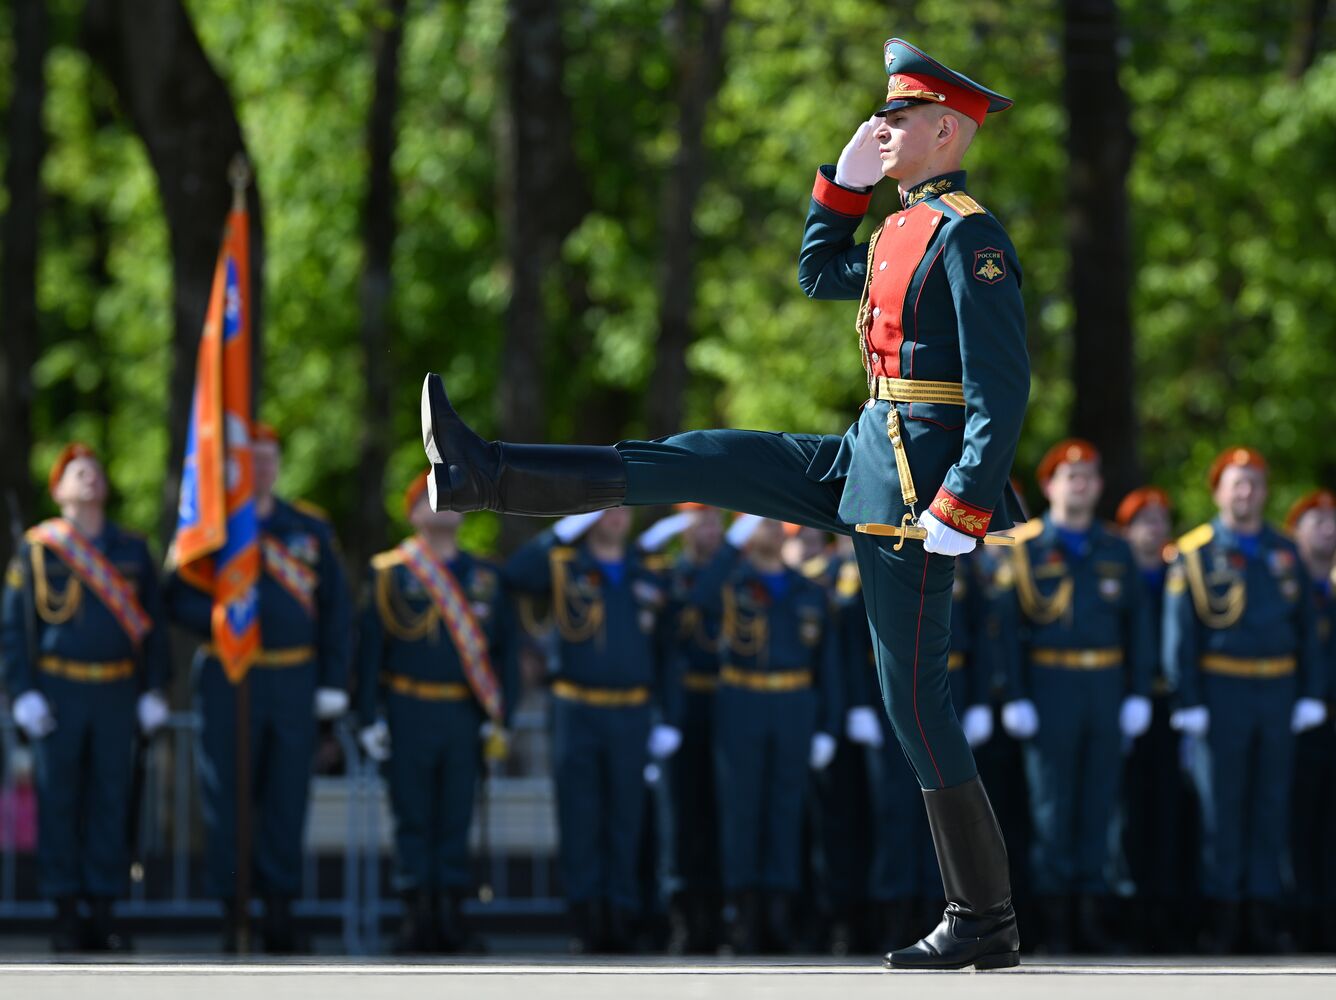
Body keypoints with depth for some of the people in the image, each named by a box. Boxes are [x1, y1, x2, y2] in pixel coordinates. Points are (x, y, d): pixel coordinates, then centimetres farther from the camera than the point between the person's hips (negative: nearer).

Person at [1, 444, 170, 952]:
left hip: (116, 693, 2)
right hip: (58, 693, -2)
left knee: (111, 802, 2)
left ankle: (102, 912, 7)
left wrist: (153, 691, 4)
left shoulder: (132, 550, 10)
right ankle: (67, 915, 4)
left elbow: (153, 624, 12)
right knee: (59, 804, 0)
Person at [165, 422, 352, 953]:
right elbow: (178, 598, 0)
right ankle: (233, 918, 4)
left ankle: (280, 910, 9)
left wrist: (334, 682, 3)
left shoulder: (310, 529, 10)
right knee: (227, 799, -2)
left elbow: (336, 610, 11)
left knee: (287, 799, 2)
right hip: (228, 681, -2)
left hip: (294, 680, 2)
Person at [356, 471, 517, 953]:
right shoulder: (389, 573, 3)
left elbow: (505, 650, 11)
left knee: (457, 817, 4)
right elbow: (369, 647, 1)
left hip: (466, 715, 2)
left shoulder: (487, 577, 10)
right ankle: (417, 915, 4)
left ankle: (450, 913, 9)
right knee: (413, 818, 0)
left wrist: (500, 715, 3)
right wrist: (369, 717, -4)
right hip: (408, 712, -2)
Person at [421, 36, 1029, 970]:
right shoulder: (906, 227, 14)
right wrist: (848, 177, 19)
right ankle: (480, 475, 15)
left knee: (916, 700, -6)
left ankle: (985, 923, -1)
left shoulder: (969, 237, -15)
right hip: (865, 457, 9)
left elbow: (1004, 390, -21)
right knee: (692, 461, 10)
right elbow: (822, 277, 33)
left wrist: (960, 510, -26)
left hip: (913, 485, -9)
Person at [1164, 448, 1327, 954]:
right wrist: (1189, 702, -8)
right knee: (1221, 807, -2)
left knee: (1272, 803, 5)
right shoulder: (1195, 553, 0)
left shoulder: (1285, 553, 11)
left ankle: (1264, 910, 9)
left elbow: (1306, 627, 13)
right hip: (1220, 692, -3)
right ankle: (1222, 917, 2)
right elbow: (1179, 633, -2)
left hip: (1277, 691, 4)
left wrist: (1310, 694, 5)